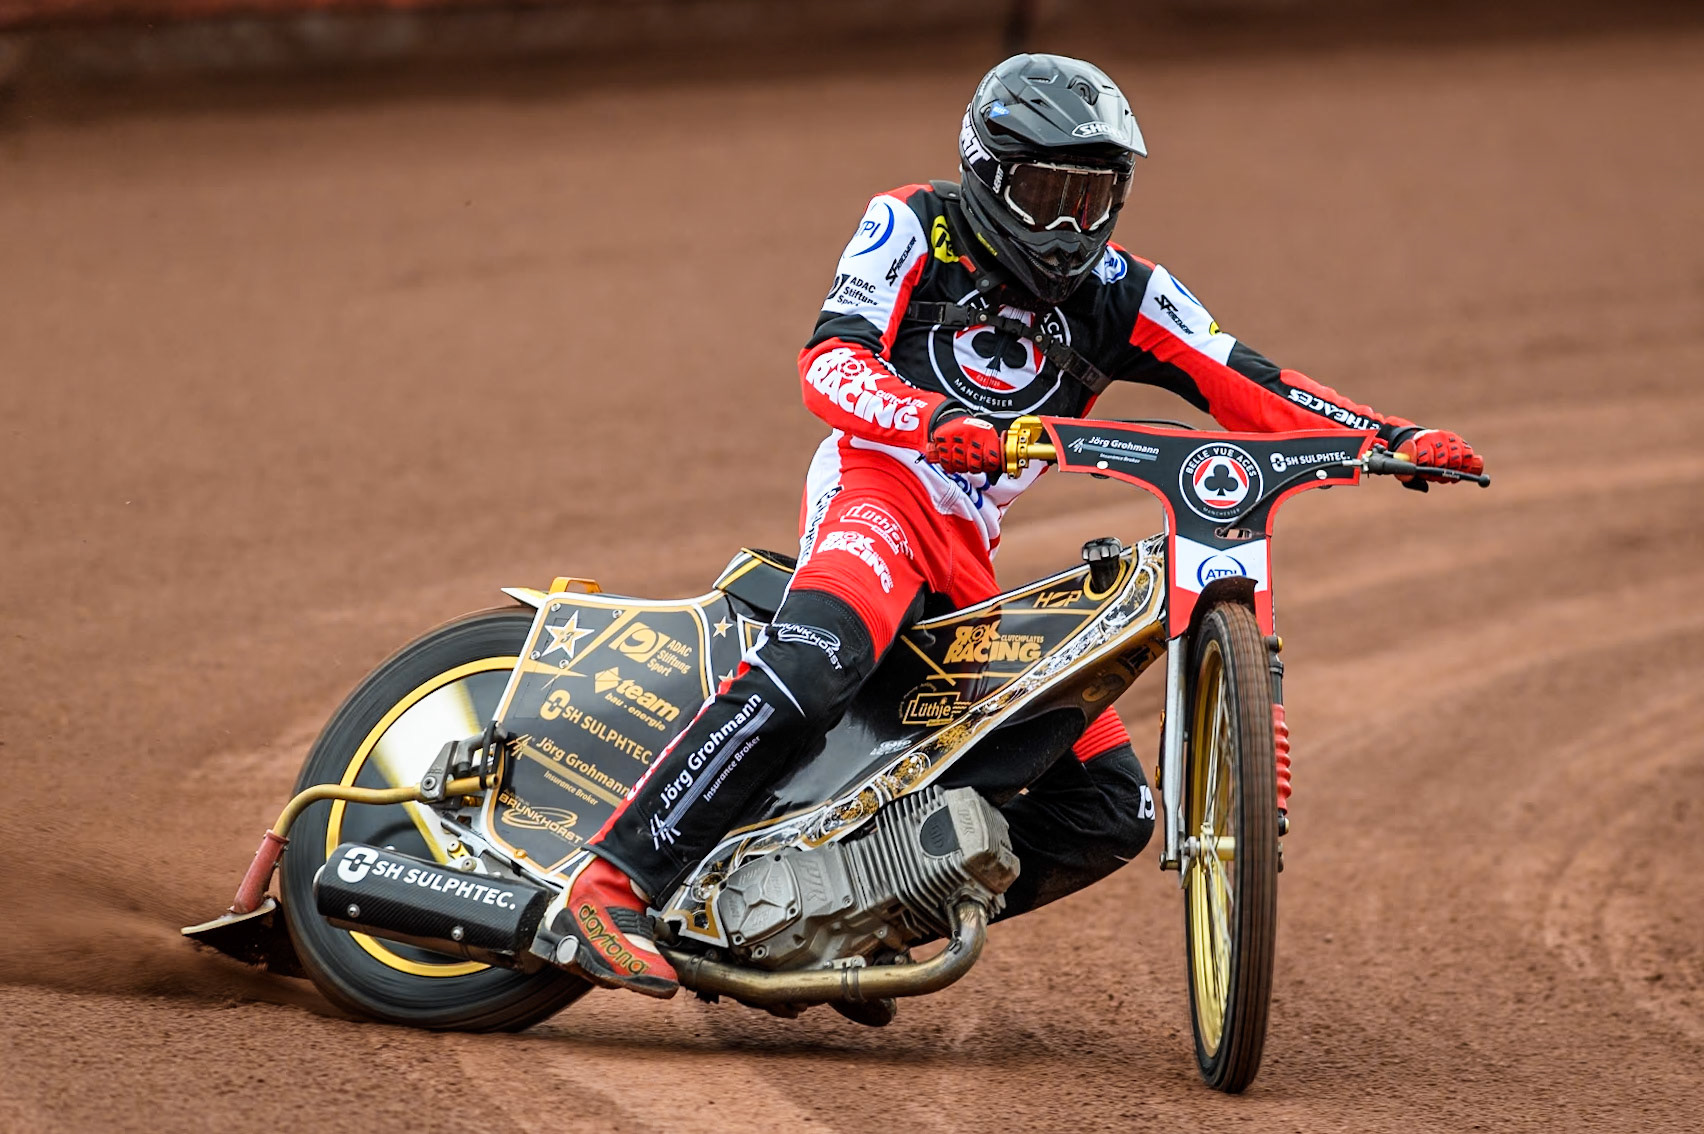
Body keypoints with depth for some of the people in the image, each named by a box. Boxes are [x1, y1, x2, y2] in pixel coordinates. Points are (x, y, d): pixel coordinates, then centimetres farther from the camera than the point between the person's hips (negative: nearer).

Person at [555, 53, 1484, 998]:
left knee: (1112, 811, 1)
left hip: (974, 563, 6)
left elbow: (1241, 382, 8)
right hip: (877, 487, -6)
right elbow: (830, 361, -11)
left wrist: (1393, 439, -6)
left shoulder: (1115, 292, 16)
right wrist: (933, 420, -33)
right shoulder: (912, 228, 3)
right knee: (809, 670, -38)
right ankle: (613, 880, -41)